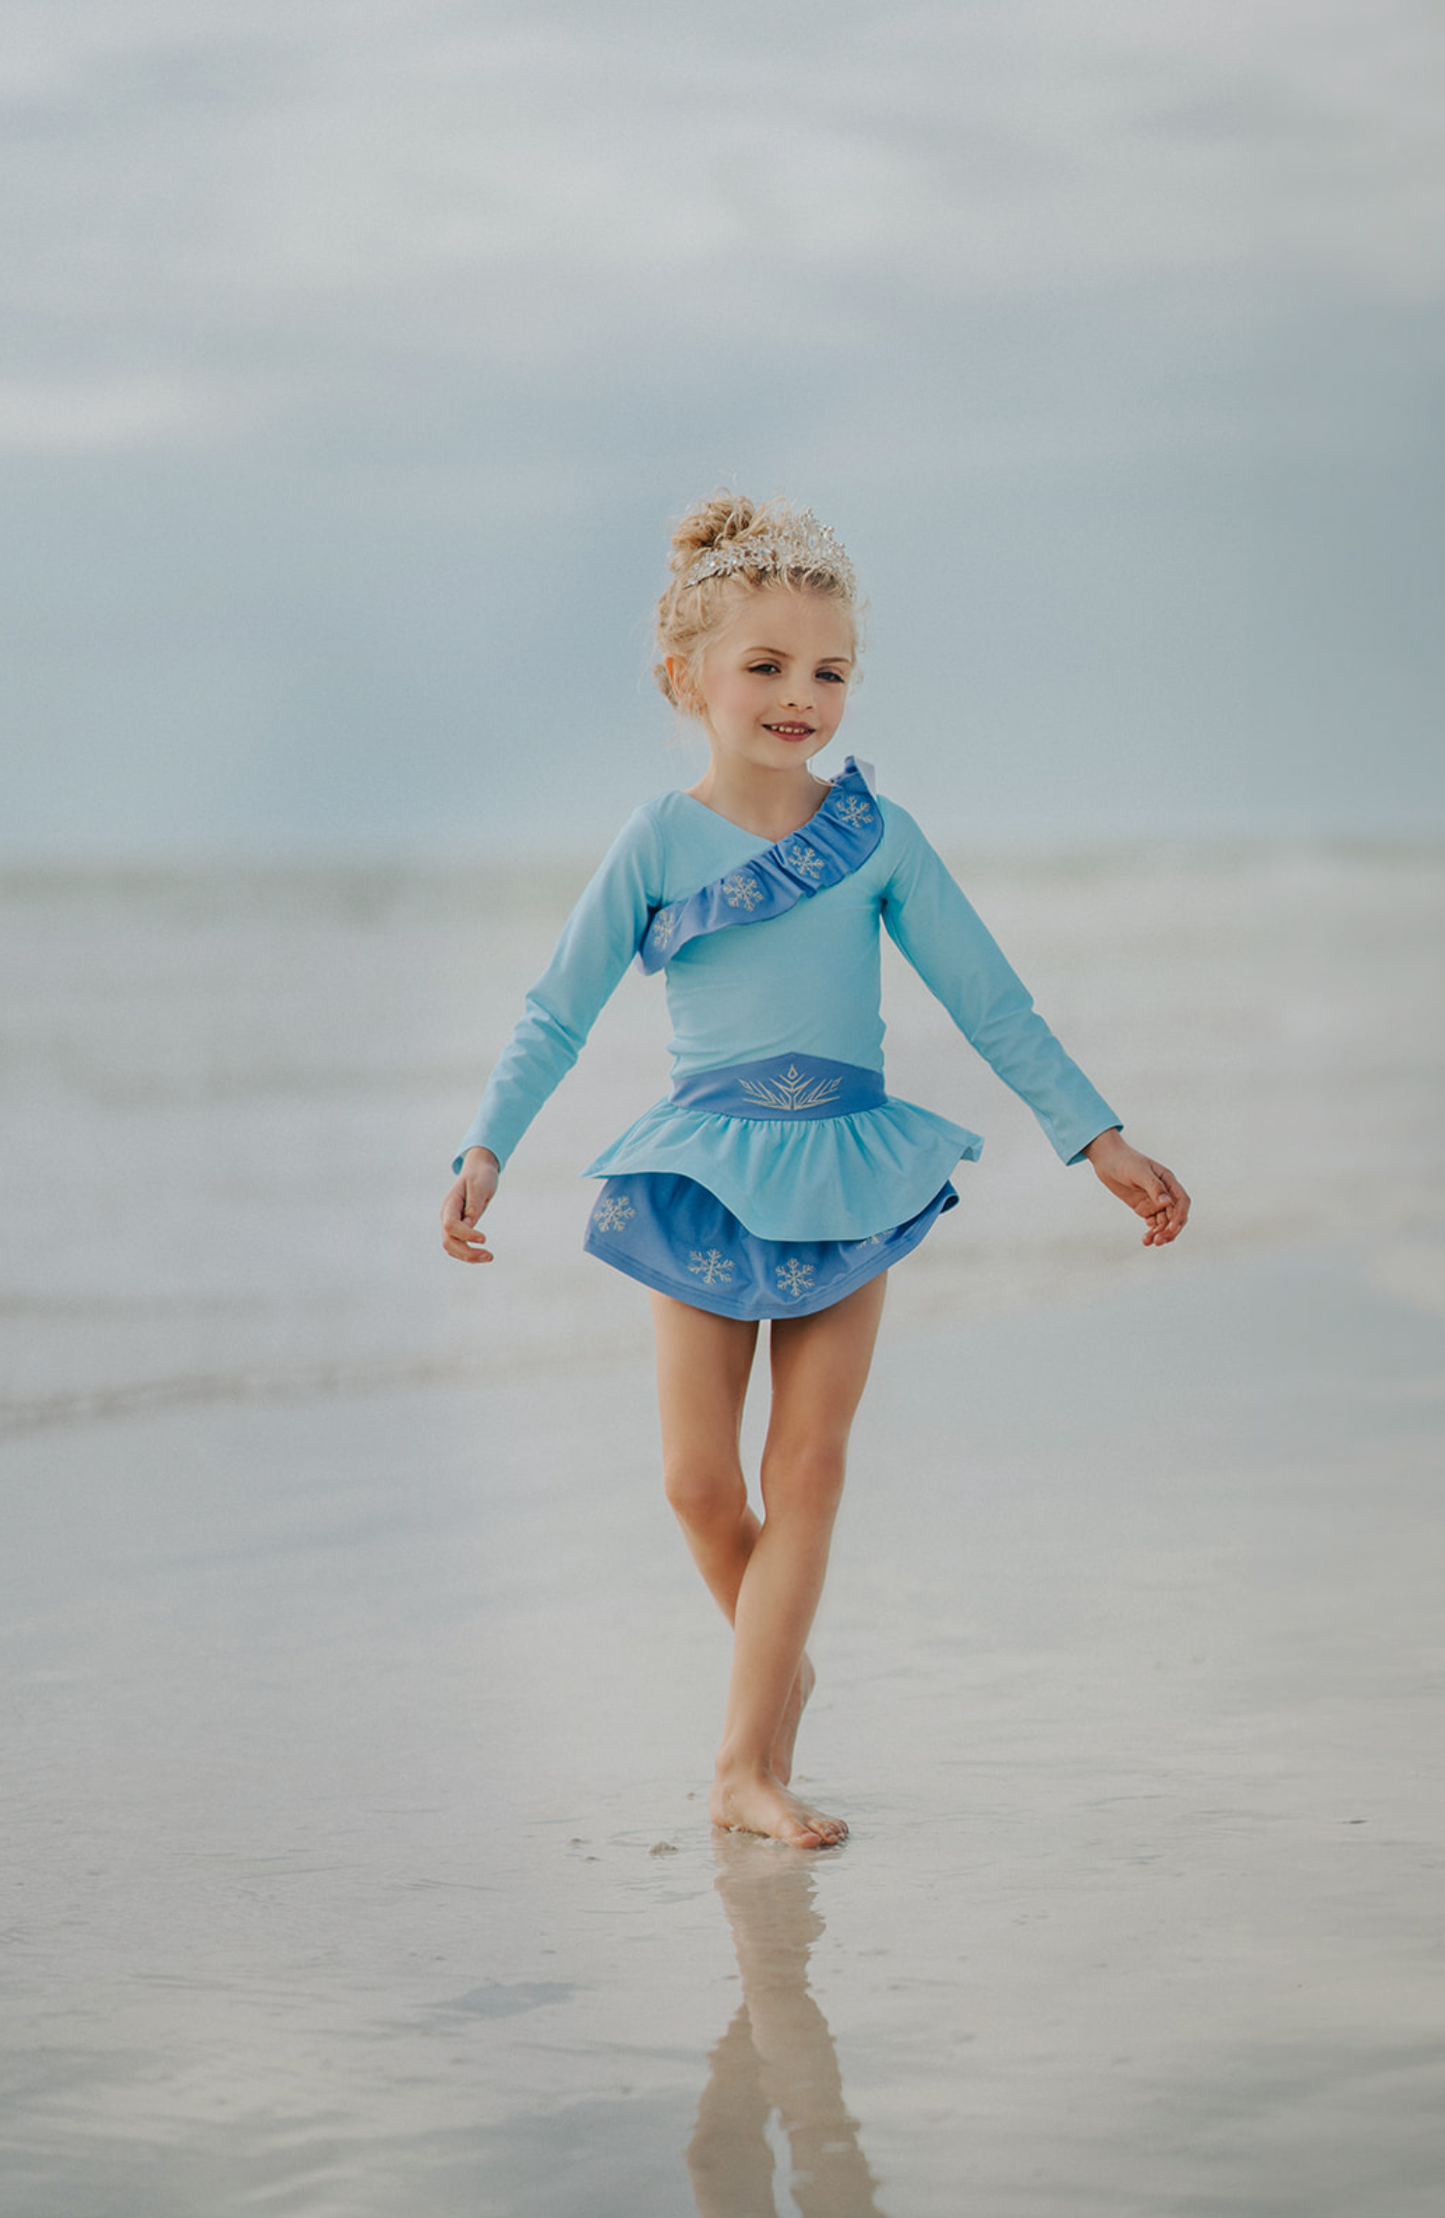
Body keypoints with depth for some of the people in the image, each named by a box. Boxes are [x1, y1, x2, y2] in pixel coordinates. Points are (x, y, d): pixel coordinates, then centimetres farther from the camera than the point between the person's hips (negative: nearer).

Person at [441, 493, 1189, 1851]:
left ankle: (749, 1766, 4)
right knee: (701, 1483, -3)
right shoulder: (659, 843, -3)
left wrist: (1100, 1141, 4)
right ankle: (780, 1662, 26)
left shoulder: (876, 835, 1)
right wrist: (486, 1150, -10)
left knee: (807, 1471, -1)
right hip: (707, 1178, -1)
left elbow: (990, 1002, 6)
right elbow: (556, 1015, 2)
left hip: (851, 1177, 1)